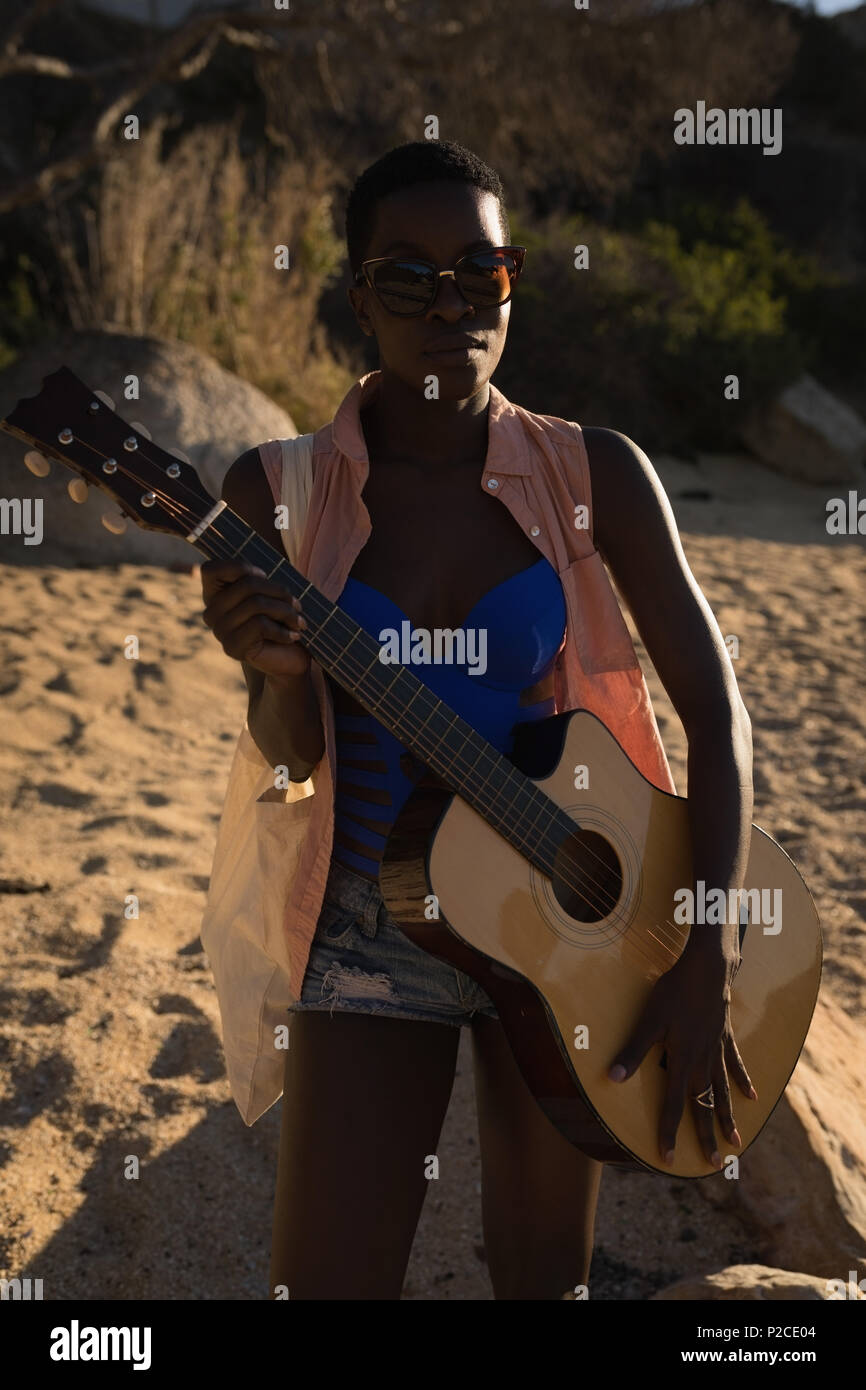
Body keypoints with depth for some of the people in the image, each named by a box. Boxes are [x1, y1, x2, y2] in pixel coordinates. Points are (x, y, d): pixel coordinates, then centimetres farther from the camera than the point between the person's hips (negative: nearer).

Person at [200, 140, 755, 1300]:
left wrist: (708, 965, -14)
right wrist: (283, 675, -27)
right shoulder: (276, 494, -8)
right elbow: (292, 753, -3)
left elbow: (713, 704, -7)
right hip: (371, 931, 0)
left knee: (545, 1277, 15)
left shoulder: (595, 475, -9)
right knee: (328, 1279, -2)